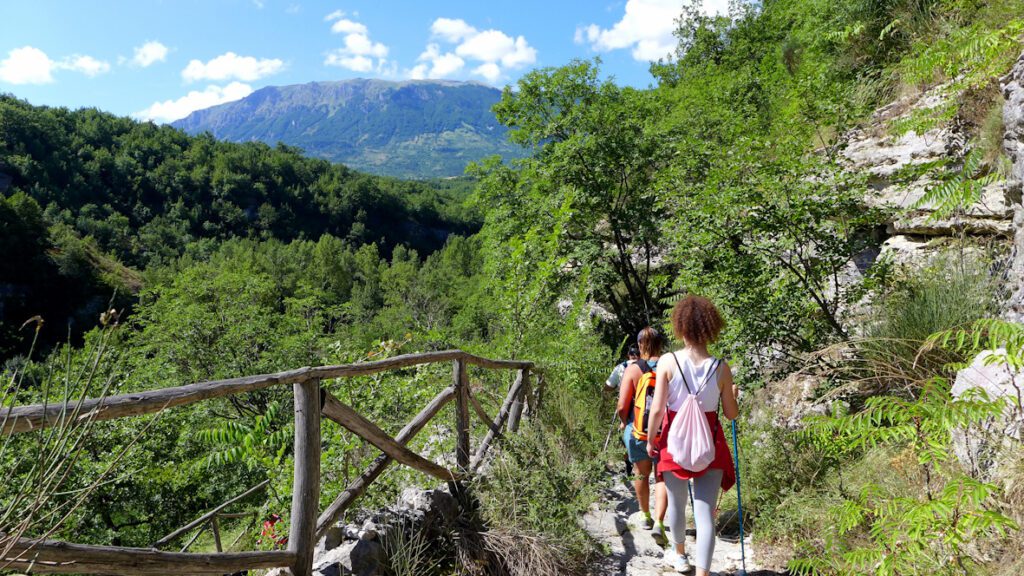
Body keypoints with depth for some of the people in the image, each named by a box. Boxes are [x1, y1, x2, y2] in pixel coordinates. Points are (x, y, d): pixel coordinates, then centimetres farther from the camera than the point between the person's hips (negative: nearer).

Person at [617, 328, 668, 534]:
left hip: (638, 431, 0)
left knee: (642, 474, 20)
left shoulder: (632, 369, -10)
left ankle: (645, 516, 37)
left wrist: (624, 422, 8)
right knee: (662, 477, 11)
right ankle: (659, 522, -3)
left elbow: (622, 406, -13)